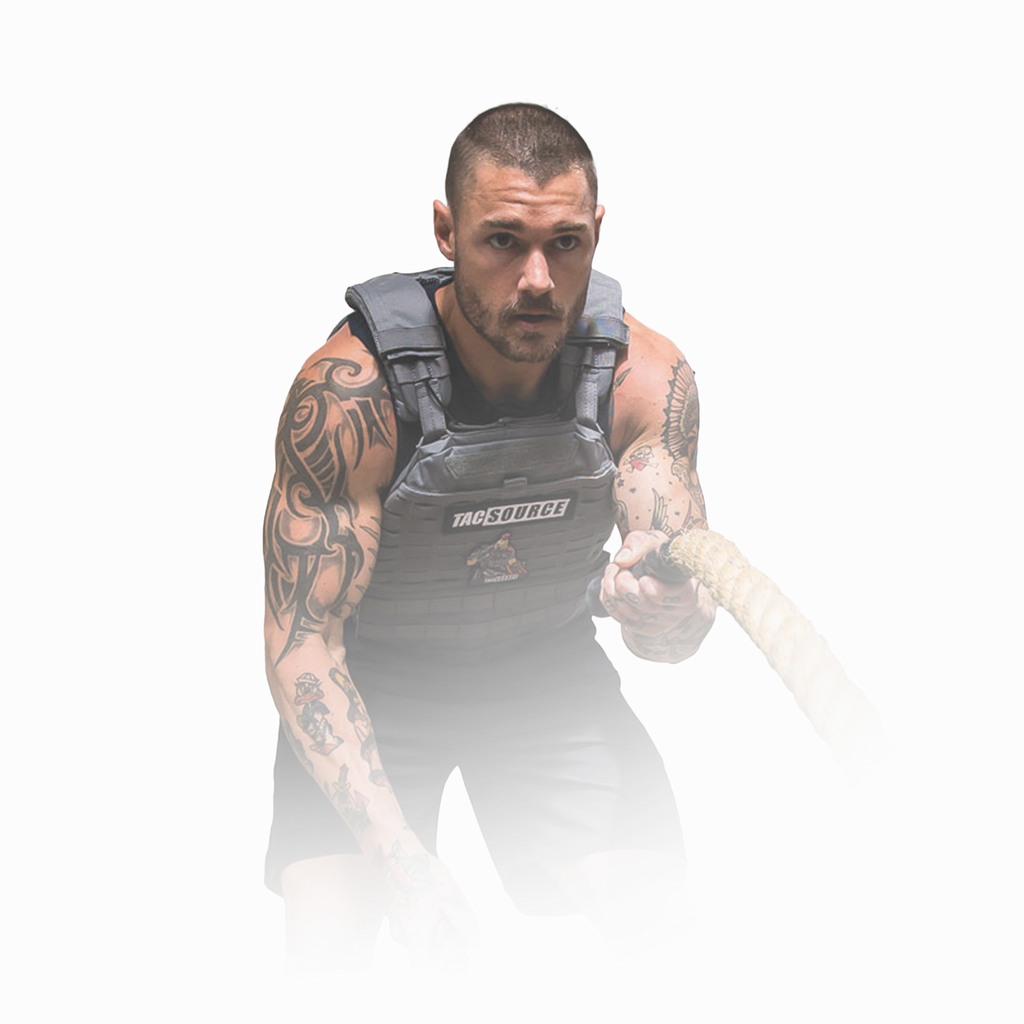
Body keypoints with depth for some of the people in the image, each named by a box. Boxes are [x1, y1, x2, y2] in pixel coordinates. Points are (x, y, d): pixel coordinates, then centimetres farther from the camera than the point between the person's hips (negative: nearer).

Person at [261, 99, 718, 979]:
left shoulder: (648, 376, -19)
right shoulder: (347, 393, -29)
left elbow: (681, 630, -19)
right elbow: (300, 645, -27)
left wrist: (668, 615, -46)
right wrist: (395, 849, -39)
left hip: (551, 670, 3)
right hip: (374, 681, -2)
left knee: (665, 928, -14)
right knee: (325, 943, -21)